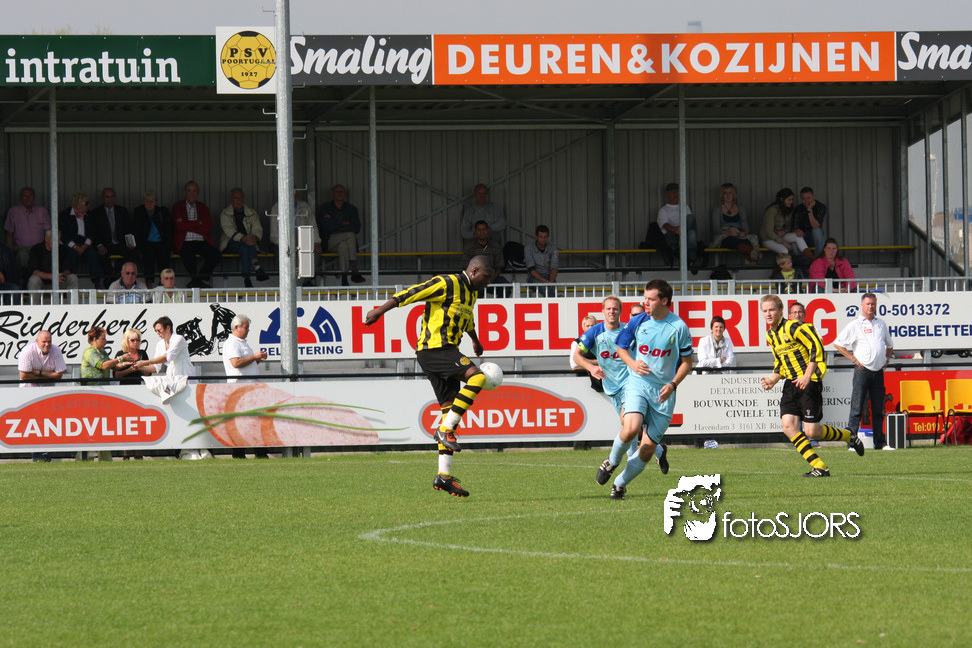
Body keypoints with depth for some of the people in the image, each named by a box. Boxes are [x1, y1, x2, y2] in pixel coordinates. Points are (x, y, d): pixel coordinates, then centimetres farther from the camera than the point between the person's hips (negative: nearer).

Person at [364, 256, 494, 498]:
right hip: (434, 348, -10)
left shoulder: (470, 293, 20)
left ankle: (444, 475, 2)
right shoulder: (447, 284, -10)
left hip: (445, 350, 10)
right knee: (476, 377, -24)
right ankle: (445, 429, -19)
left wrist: (475, 341, 58)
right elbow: (410, 294, -16)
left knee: (450, 407, 3)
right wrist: (381, 310, -25)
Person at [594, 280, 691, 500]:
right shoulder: (638, 322, 1)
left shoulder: (679, 327, -4)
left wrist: (673, 384, -12)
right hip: (637, 383, 0)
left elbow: (687, 362, 3)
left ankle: (621, 483, 19)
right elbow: (621, 347, 15)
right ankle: (612, 462, 4)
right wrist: (633, 363, -6)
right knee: (631, 428, -26)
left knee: (648, 447, -2)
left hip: (663, 391, 0)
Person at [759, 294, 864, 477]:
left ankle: (849, 437, 19)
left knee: (811, 431, -9)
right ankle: (819, 467, -4)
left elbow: (816, 347, -18)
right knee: (788, 426, -9)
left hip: (809, 382, -8)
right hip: (791, 383, 8)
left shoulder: (793, 327, -14)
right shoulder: (771, 335, 12)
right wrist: (773, 379, 4)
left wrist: (807, 376, -22)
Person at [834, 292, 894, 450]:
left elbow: (889, 344, 29)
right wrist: (853, 359, -6)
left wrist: (886, 359, 14)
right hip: (862, 370, -5)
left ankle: (879, 442, 11)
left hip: (878, 371, 5)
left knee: (878, 409, 7)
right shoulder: (854, 325, -1)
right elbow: (837, 343, -2)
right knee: (857, 408, -7)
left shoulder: (881, 324, 14)